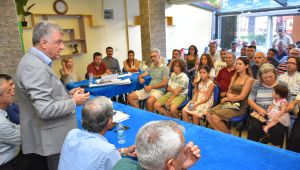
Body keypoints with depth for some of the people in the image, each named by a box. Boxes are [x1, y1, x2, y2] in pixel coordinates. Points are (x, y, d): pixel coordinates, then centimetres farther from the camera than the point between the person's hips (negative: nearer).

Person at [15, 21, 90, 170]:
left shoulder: (35, 61, 9)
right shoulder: (35, 67, -23)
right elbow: (46, 110, -28)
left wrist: (67, 94, 4)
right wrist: (74, 102, -15)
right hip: (51, 139, -10)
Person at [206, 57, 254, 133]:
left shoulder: (249, 79, -6)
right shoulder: (234, 78, 15)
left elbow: (242, 97, -12)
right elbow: (228, 92, 13)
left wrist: (226, 99, -4)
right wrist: (229, 95, -11)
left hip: (240, 106, -7)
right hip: (229, 103, 7)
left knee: (215, 117, -24)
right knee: (208, 114, -14)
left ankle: (228, 135, 0)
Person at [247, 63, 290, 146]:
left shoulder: (282, 85, 6)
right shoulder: (257, 84, 7)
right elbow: (250, 100, 5)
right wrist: (259, 109, -13)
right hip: (259, 114, 0)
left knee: (278, 129, -30)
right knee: (254, 126, -30)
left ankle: (275, 147, -2)